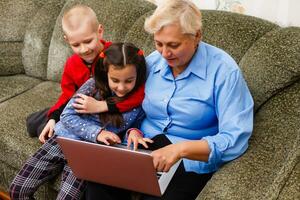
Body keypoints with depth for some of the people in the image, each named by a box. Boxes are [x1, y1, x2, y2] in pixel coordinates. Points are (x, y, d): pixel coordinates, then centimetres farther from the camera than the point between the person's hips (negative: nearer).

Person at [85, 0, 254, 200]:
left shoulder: (224, 70, -14)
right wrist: (133, 131, -9)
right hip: (144, 148, 4)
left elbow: (235, 139, -20)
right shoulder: (151, 62, 4)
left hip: (191, 160, -4)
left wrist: (181, 148, -32)